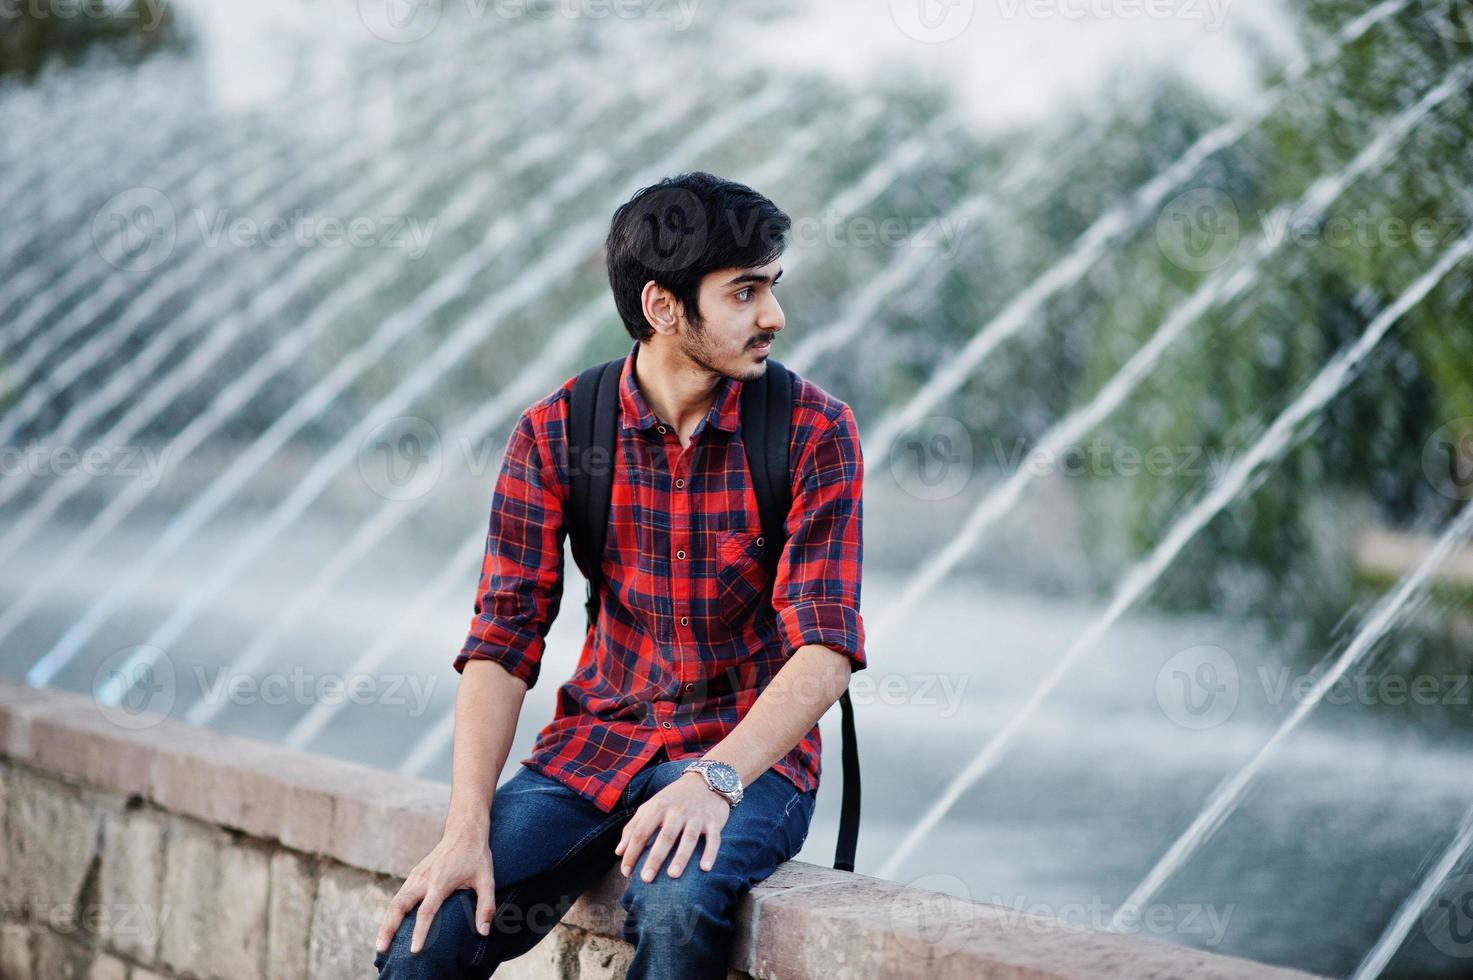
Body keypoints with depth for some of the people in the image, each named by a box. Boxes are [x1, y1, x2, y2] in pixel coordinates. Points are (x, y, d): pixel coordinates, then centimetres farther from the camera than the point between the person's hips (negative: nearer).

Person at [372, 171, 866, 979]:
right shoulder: (555, 434, -2)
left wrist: (715, 778, -31)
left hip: (750, 752, -2)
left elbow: (826, 648, -15)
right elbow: (503, 638, -5)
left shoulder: (812, 430, -8)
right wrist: (468, 827, -18)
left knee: (676, 906, -34)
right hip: (594, 745, 2)